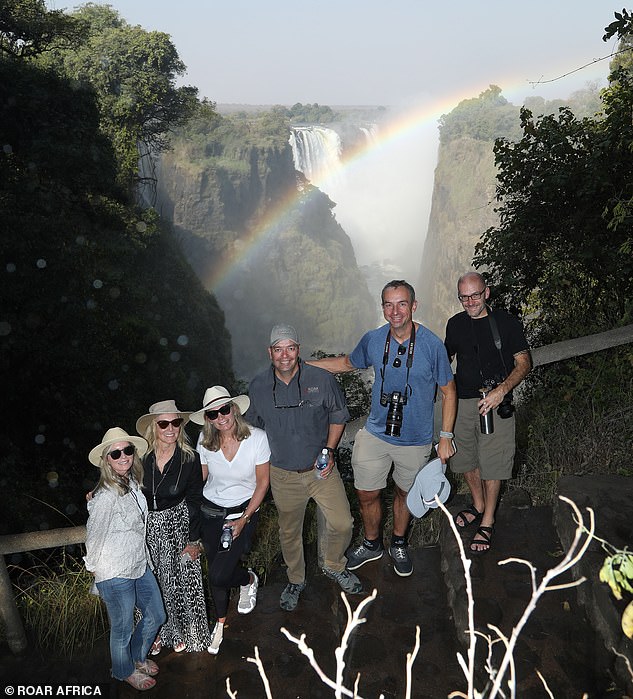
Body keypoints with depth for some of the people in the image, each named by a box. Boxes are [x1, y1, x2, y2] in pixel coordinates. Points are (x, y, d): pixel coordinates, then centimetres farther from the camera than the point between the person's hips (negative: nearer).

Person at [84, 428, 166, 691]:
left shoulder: (133, 483, -3)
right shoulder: (106, 497, -28)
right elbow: (94, 535, -16)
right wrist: (93, 567, -2)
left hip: (140, 566, 8)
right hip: (116, 576, -7)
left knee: (156, 615, 21)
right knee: (123, 629, 15)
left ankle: (138, 657, 49)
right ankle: (125, 671, 44)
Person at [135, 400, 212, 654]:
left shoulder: (190, 458, -13)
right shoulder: (142, 457, -13)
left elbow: (195, 501, -6)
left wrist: (194, 539, -5)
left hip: (177, 524, -1)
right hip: (146, 525, 1)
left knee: (179, 579, 8)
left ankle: (180, 630, 34)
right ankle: (157, 632, 36)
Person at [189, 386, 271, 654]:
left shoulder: (257, 438, -18)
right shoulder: (205, 441, -11)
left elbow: (263, 482, -9)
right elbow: (202, 478, 1)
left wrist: (244, 519, -13)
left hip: (244, 510, -3)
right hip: (210, 511, 3)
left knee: (219, 575, -13)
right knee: (215, 569, 11)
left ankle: (249, 580, 23)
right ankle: (220, 621, 41)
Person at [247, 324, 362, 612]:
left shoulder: (321, 379, -13)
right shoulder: (258, 387, -8)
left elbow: (338, 415, 1)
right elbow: (253, 426, 8)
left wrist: (329, 451, -10)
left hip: (321, 469, 0)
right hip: (284, 475, 1)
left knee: (342, 523, 4)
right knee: (289, 531, 16)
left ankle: (333, 566, 36)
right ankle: (295, 580, 43)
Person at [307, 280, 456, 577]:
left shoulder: (432, 344, -18)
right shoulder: (372, 340, -9)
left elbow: (448, 391, -7)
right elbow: (346, 363, 11)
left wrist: (446, 437, -8)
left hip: (415, 440, -2)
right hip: (375, 434, 2)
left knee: (404, 493, 19)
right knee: (366, 495, 11)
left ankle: (398, 545, 46)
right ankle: (371, 544, 40)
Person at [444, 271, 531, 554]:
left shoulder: (506, 322, -8)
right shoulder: (455, 324, 5)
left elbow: (524, 363, -6)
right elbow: (445, 357, 20)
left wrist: (501, 390, -21)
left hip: (495, 402, -4)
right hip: (461, 402, 5)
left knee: (491, 462, 1)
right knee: (466, 458, 16)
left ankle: (487, 522, 18)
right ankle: (478, 506, 38)